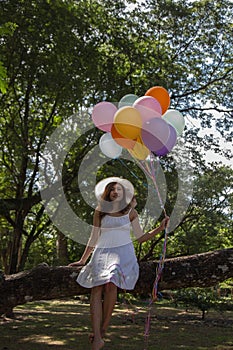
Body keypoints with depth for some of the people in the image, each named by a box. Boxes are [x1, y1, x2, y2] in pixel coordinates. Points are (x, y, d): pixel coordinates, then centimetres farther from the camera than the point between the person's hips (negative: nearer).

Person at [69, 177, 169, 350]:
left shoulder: (131, 212, 11)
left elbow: (141, 237, 13)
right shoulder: (100, 211, 12)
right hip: (102, 252, 1)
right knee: (97, 289, -19)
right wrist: (83, 259, 17)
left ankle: (103, 330, -13)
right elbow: (94, 238, 17)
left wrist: (160, 228, 2)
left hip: (123, 252, -1)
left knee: (110, 285, -27)